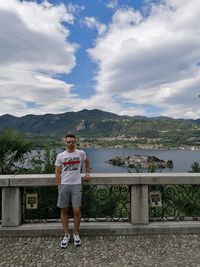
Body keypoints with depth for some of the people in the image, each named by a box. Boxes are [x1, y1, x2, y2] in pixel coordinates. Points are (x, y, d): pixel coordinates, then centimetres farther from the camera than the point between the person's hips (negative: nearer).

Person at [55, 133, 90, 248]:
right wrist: (59, 186, 0)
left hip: (76, 185, -1)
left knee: (77, 211, -1)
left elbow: (87, 161, 22)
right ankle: (66, 235, 25)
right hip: (64, 185, 1)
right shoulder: (60, 156, 1)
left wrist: (87, 173, 18)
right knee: (64, 211, 9)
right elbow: (57, 172, 4)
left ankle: (76, 233, 22)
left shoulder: (81, 153, 0)